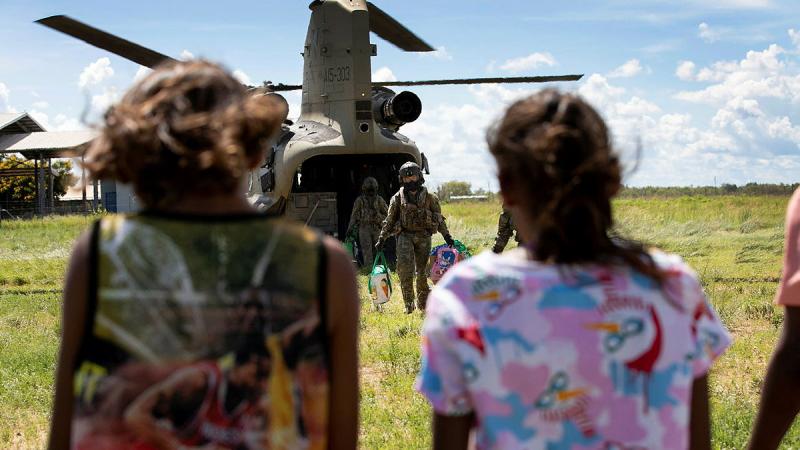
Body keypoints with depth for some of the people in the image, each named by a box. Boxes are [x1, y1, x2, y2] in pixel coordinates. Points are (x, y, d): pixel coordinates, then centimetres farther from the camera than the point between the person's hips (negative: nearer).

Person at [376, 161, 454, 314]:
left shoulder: (429, 197, 6)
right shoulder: (398, 198, 6)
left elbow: (439, 218, 13)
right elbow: (389, 220, 11)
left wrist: (447, 236, 11)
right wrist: (381, 239, 8)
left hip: (423, 236, 1)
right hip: (405, 235, -1)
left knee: (422, 270, 4)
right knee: (404, 264, -20)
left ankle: (423, 304, 17)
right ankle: (408, 303, -15)